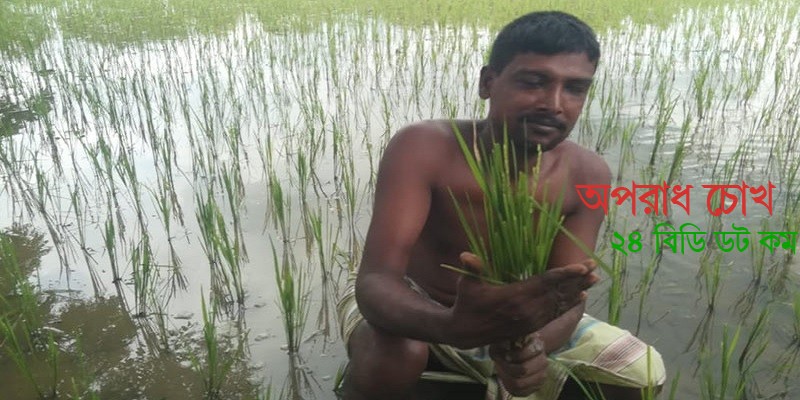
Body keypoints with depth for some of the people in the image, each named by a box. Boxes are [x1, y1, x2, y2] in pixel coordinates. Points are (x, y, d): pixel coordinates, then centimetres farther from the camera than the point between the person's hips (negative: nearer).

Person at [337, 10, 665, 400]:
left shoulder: (586, 175, -18)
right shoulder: (423, 148, -30)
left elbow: (566, 294, -18)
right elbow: (376, 279, -39)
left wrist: (533, 344, -43)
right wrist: (452, 326, -61)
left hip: (512, 318, 4)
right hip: (412, 307, -3)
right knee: (392, 357, -39)